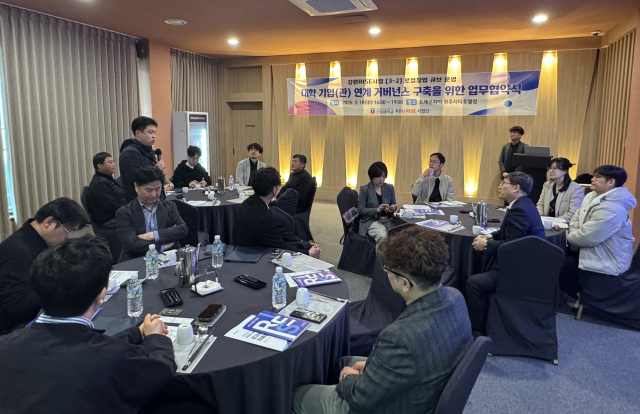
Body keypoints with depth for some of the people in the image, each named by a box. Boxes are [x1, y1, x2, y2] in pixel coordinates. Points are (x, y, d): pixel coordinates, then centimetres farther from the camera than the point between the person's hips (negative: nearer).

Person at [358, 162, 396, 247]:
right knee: (382, 235, -34)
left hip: (387, 219, 4)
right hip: (371, 220, -4)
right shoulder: (364, 189, 1)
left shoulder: (389, 188, 12)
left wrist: (393, 208, -6)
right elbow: (361, 210, -4)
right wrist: (377, 210, -17)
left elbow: (394, 204, 19)